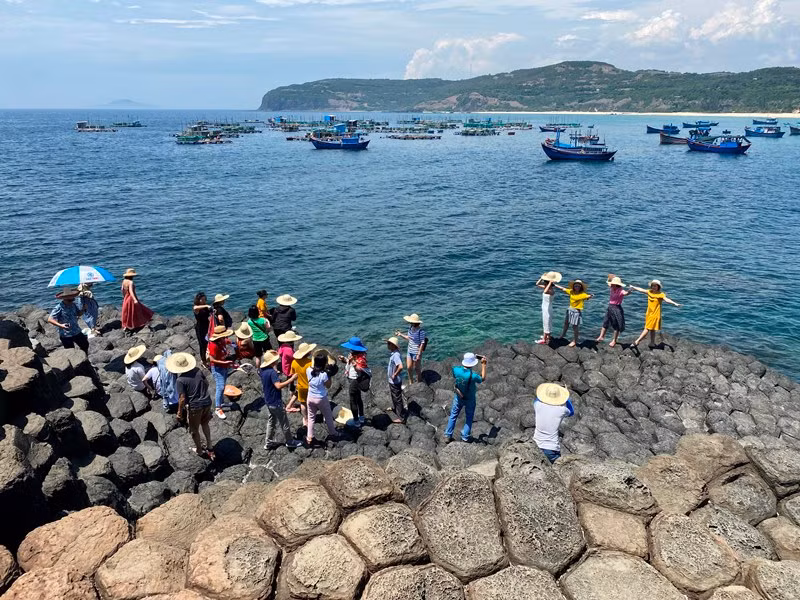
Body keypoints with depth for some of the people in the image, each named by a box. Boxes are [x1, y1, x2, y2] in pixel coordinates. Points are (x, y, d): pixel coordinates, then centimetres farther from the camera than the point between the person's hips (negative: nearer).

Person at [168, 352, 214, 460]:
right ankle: (209, 447, 38)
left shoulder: (180, 380, -20)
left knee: (194, 430, 20)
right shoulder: (198, 371, -4)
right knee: (205, 424, 30)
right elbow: (206, 384, 8)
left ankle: (199, 450, 37)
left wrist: (179, 413, -4)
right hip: (207, 402, 5)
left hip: (195, 407, -5)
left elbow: (182, 399, -18)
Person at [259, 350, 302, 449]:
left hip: (268, 401, 9)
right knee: (284, 423, 8)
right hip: (276, 402, -9)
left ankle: (268, 442, 29)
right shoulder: (272, 372, -28)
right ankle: (289, 442, 23)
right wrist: (291, 379, -33)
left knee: (271, 421, 22)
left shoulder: (262, 370, 0)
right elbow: (278, 386, -34)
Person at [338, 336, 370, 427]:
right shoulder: (352, 354, 1)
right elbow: (349, 363, 14)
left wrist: (353, 363, -38)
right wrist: (344, 359, -2)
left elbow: (360, 370, -32)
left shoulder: (360, 357, -27)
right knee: (358, 399, 24)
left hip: (355, 381, -10)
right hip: (351, 380, 10)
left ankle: (356, 422, 16)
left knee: (353, 401, 2)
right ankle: (361, 417, 42)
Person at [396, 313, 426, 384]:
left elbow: (422, 343, -20)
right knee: (409, 368, 16)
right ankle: (411, 383, 35)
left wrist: (419, 354, -19)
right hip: (409, 352, 7)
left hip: (416, 353, -7)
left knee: (417, 369, 8)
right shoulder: (410, 328, -1)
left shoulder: (421, 331, -24)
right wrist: (400, 334, 6)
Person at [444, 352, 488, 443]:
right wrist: (483, 364, -7)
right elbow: (482, 378, -12)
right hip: (470, 400, -3)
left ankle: (448, 436, 26)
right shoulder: (473, 376, -33)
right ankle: (465, 438, 26)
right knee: (469, 418, 19)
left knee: (453, 416, 20)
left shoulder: (456, 370, -24)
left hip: (458, 397, 3)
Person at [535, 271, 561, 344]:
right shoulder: (547, 287, -3)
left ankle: (544, 339, 18)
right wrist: (542, 277, -6)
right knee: (545, 322, 24)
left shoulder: (552, 290, -27)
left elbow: (545, 292, -50)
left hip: (547, 308, -9)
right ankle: (546, 336, 41)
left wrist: (550, 283, -44)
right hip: (544, 307, 9)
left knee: (547, 322, 5)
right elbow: (537, 284, 6)